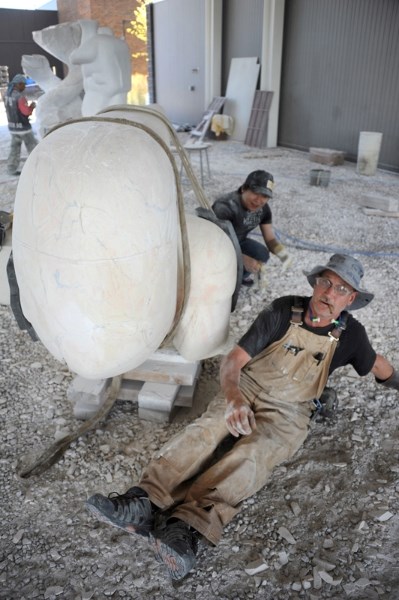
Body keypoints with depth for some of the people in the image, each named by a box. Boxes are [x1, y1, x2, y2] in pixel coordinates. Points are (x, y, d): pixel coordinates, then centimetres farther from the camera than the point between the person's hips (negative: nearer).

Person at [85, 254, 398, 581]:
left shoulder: (351, 334, -5)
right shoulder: (284, 310, -11)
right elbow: (234, 359, -16)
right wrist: (232, 396, -36)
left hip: (287, 411, -1)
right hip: (246, 390, 1)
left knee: (253, 455, -32)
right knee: (205, 430, -28)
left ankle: (186, 526, -49)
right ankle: (143, 501, -42)